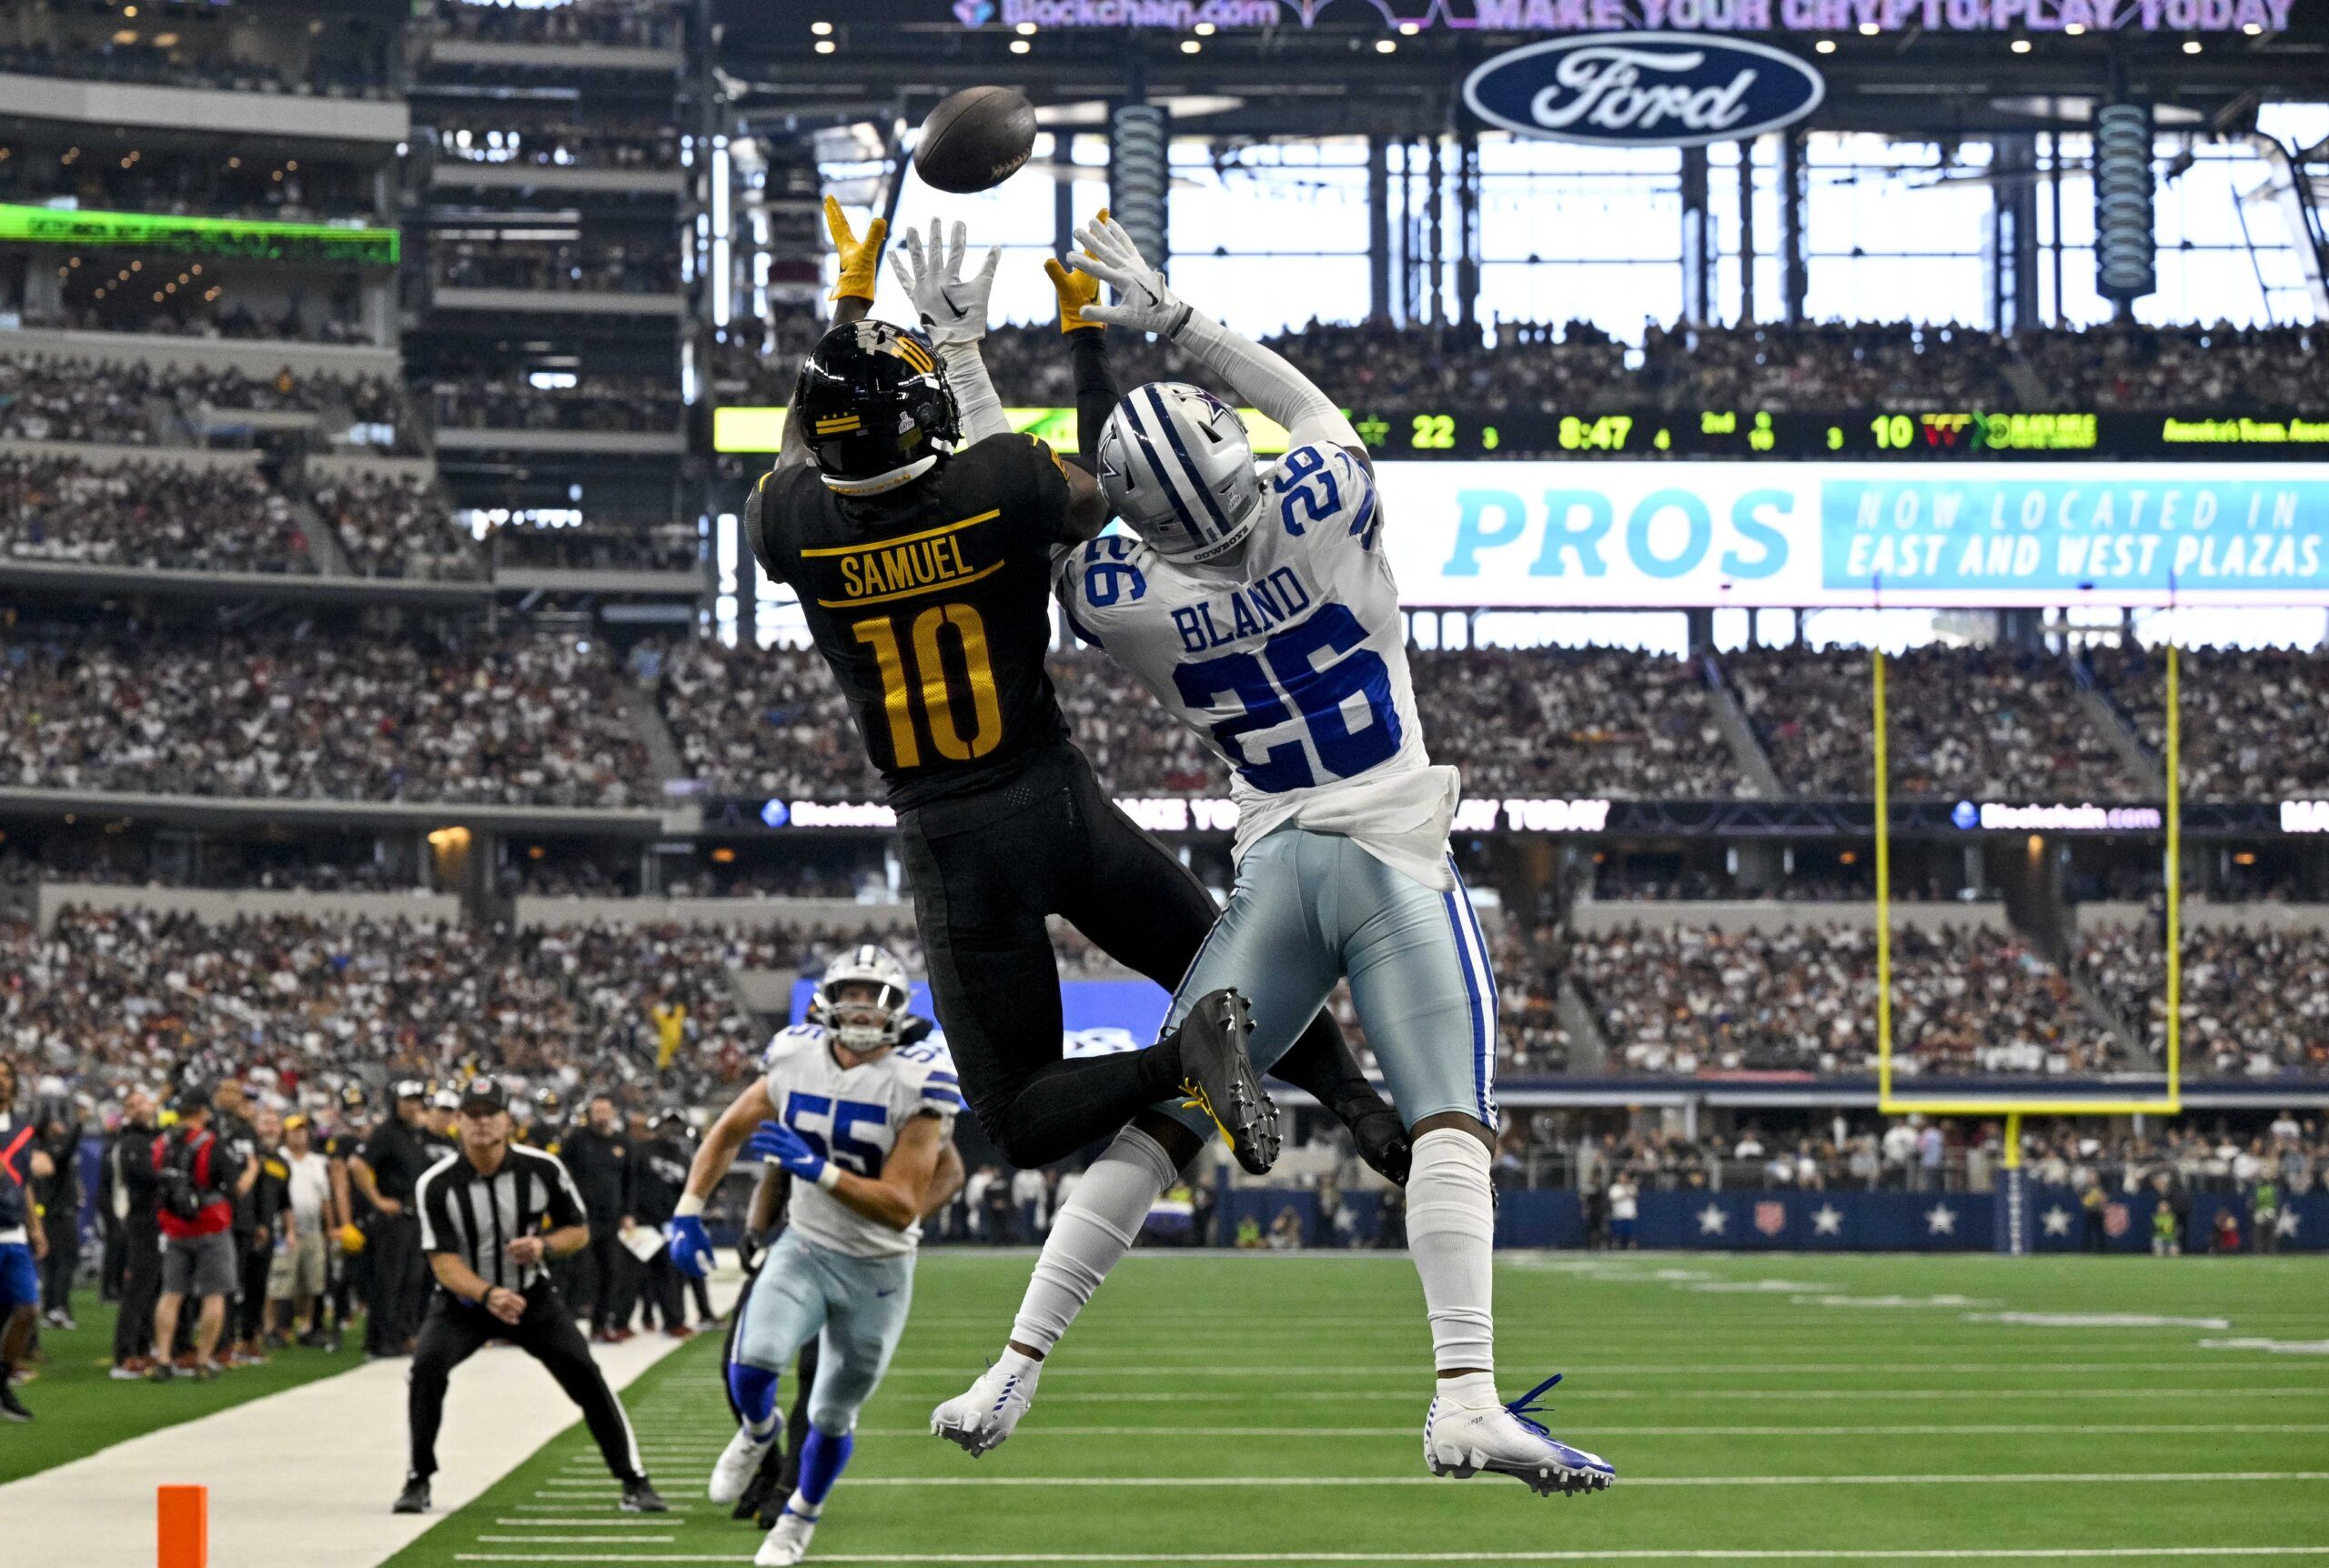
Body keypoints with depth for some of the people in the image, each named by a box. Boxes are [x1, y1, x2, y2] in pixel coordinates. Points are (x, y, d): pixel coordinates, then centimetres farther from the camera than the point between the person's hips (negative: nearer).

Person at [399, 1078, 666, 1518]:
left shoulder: (542, 1169, -13)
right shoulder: (436, 1184, -18)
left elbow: (579, 1230, 0)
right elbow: (443, 1262, -20)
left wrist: (544, 1245, -23)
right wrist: (488, 1295, -39)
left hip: (531, 1294, 1)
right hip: (463, 1298, -1)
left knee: (584, 1373, -12)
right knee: (427, 1365, -25)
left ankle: (633, 1481, 1)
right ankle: (418, 1481, -8)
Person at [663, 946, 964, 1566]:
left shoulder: (916, 1082, -20)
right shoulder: (795, 1060, -8)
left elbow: (902, 1207, -24)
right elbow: (730, 1133, 9)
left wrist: (816, 1168, -33)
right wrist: (689, 1207, -2)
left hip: (878, 1272, -2)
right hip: (805, 1249, 2)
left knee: (833, 1415, 12)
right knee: (754, 1360, -24)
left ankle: (800, 1518, 41)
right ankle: (757, 1431, 12)